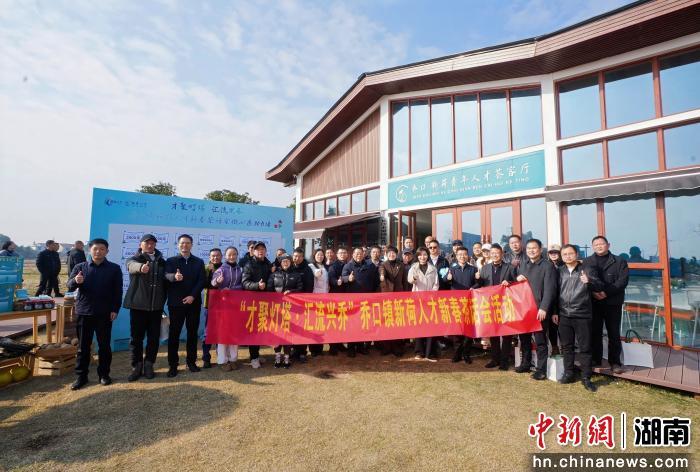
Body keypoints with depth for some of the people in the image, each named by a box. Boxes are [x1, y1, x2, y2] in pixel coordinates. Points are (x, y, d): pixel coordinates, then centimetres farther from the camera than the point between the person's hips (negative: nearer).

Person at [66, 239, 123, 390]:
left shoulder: (114, 268, 0)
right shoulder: (80, 267, 5)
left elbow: (117, 291, -1)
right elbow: (69, 286, -1)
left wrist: (115, 309, -8)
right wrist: (75, 281, -24)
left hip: (105, 313, -1)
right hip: (84, 312, 1)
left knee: (104, 345, 7)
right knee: (83, 346, 8)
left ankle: (104, 374, 20)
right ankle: (81, 376, 19)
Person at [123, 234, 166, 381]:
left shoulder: (161, 261, 10)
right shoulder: (134, 259, 1)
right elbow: (132, 266, -25)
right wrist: (141, 267, -46)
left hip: (156, 305, 2)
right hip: (138, 304, -2)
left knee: (154, 336, 7)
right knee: (136, 336, 5)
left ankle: (148, 365, 21)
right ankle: (136, 367, 19)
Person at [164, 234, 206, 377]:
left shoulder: (199, 262, 8)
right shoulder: (171, 261, 4)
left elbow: (202, 280, -1)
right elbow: (167, 276, -15)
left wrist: (193, 296, -14)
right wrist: (174, 277, -38)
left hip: (194, 302, 2)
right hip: (176, 302, -1)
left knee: (192, 332, 8)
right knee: (174, 333, 2)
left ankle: (191, 362, 19)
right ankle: (173, 365, 11)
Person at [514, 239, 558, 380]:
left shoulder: (547, 266, -6)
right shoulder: (522, 264, 13)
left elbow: (550, 289, -13)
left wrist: (544, 308, -20)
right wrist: (516, 278, -3)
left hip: (539, 309, -6)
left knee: (540, 340, 1)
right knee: (524, 337, 14)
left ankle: (541, 369, 11)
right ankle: (525, 364, 28)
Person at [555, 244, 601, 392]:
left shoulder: (586, 270, -1)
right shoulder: (559, 271, 7)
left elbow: (600, 287, -8)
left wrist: (589, 281, -29)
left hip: (582, 315, -3)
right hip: (564, 315, 3)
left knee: (584, 348, 4)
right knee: (566, 346, 11)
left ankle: (586, 378, 15)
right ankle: (569, 374, 24)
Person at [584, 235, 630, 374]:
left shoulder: (620, 261, 6)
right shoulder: (587, 262, 10)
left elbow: (622, 281, -6)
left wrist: (606, 293, -17)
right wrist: (593, 291, -15)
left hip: (613, 303, -1)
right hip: (593, 302, 1)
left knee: (614, 333, 5)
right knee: (595, 332, 7)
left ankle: (615, 362, 15)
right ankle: (595, 359, 18)